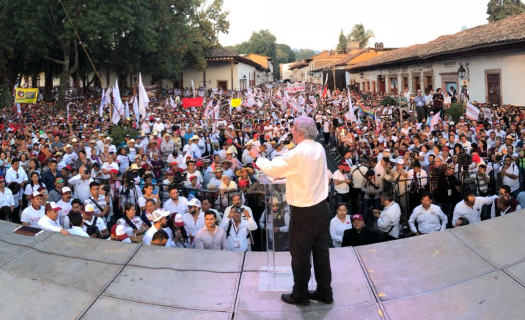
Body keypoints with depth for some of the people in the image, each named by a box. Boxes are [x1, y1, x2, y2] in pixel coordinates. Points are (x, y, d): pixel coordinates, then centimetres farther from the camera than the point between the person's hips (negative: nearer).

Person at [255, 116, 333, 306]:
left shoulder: (297, 154, -21)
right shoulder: (319, 149, 3)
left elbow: (271, 169, -12)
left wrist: (257, 158, 5)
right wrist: (282, 174, 11)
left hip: (304, 212, -7)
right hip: (322, 207, 7)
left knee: (300, 254, 8)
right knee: (321, 251, 16)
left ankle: (300, 295, 22)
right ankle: (324, 292, 27)